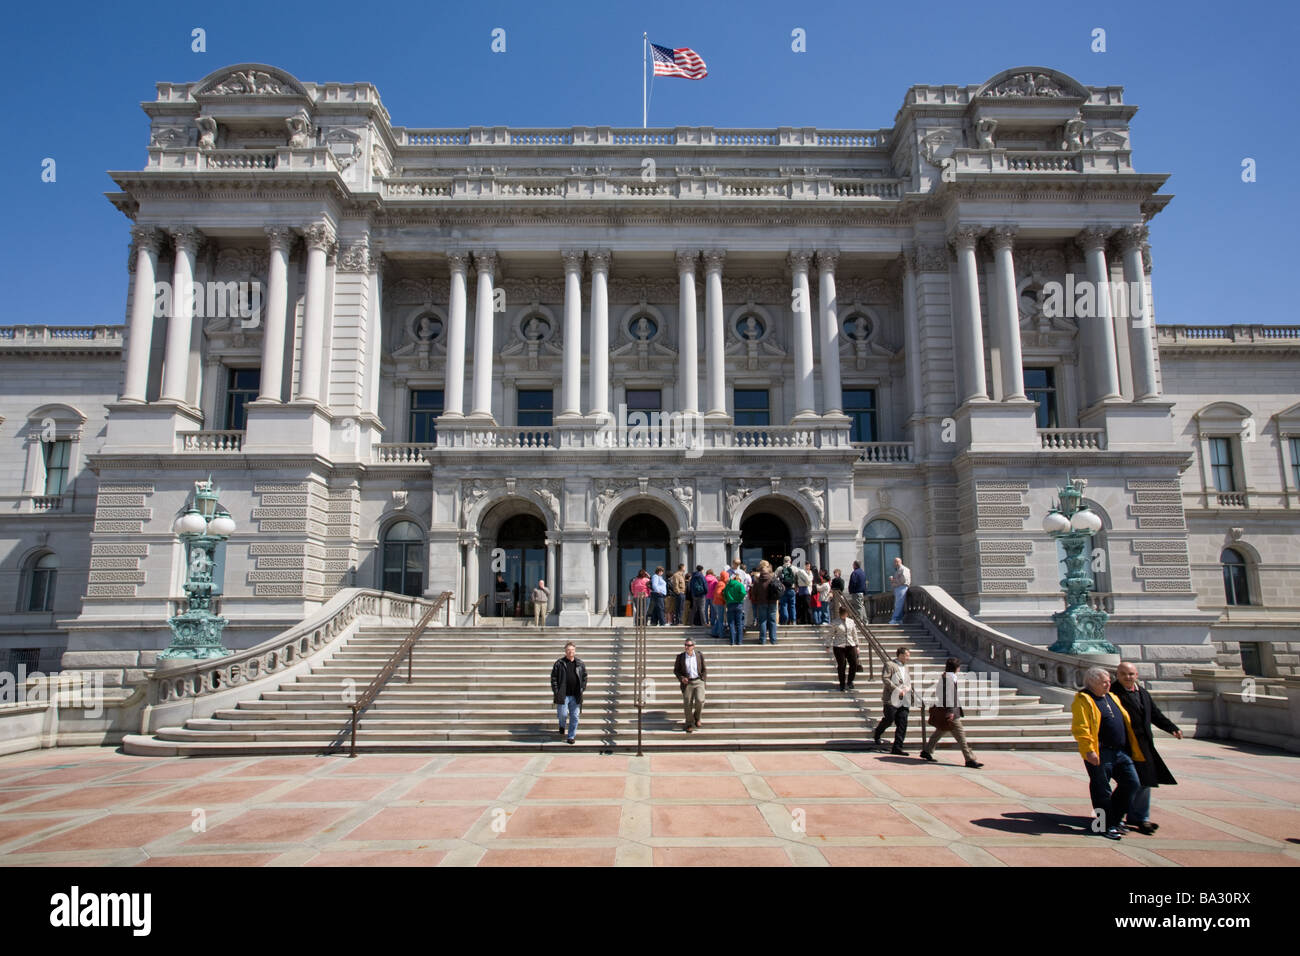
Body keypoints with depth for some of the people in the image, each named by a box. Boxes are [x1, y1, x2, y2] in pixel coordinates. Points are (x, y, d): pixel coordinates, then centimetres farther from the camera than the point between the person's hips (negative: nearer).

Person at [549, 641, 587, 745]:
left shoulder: (580, 663, 6)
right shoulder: (559, 663, -2)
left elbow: (584, 677, 15)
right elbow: (553, 677, 0)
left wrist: (583, 689, 6)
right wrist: (555, 691, -6)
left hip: (576, 696, 2)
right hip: (563, 695, -2)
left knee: (574, 717, 3)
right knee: (563, 714, -3)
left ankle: (571, 736, 15)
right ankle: (562, 725, 32)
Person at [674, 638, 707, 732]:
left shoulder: (699, 656, 1)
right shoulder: (680, 657, -1)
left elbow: (704, 669, 12)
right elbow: (676, 670, 5)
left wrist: (703, 680, 2)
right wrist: (681, 678, -11)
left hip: (698, 682, 0)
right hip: (687, 683, 0)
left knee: (700, 700, -17)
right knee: (688, 704, 1)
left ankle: (697, 718, 12)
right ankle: (690, 725, 19)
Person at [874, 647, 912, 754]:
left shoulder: (905, 667, 20)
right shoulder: (890, 665, -4)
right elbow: (885, 679, -15)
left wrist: (907, 688, 2)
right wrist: (897, 690, -19)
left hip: (904, 701, 7)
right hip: (892, 700, -7)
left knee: (902, 724, 0)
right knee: (889, 720, -3)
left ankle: (897, 747, 4)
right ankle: (877, 734, 26)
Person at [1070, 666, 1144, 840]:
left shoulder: (1112, 698, 17)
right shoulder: (1083, 700, -9)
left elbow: (1126, 722, 25)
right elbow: (1080, 728, -17)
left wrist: (1133, 749, 21)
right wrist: (1089, 750, -24)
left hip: (1121, 752, 8)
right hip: (1100, 754, -8)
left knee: (1132, 783, 8)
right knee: (1102, 791, -1)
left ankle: (1113, 821, 22)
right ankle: (1105, 826, 12)